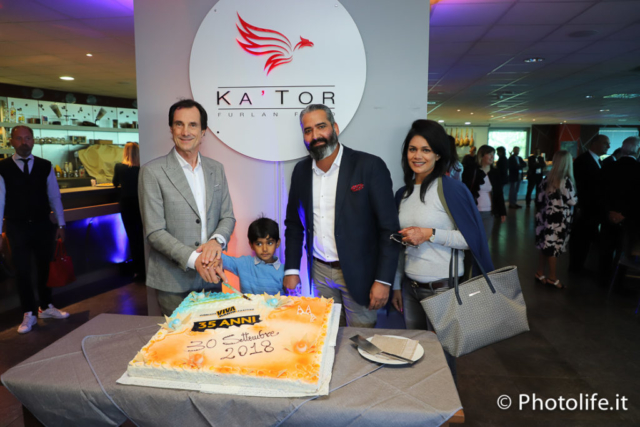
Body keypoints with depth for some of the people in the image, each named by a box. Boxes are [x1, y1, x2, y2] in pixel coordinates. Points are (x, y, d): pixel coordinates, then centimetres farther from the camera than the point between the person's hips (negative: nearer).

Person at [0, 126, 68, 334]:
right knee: (22, 271, 6)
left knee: (45, 267, 13)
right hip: (17, 228, -2)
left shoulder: (45, 166, 0)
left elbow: (54, 196, 4)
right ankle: (29, 313, 21)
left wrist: (60, 224, 3)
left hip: (43, 225, 2)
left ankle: (46, 307, 30)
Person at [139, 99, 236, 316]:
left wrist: (217, 240, -13)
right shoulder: (152, 171, -6)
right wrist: (193, 259, -21)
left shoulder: (216, 169, 8)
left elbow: (228, 217, 9)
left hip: (211, 277, 4)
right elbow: (154, 232, -10)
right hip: (173, 282, -4)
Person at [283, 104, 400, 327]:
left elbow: (389, 228, -12)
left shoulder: (370, 166, -12)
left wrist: (383, 281, -14)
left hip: (359, 274, -4)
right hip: (320, 272, 4)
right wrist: (291, 269, 5)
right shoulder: (301, 171, 4)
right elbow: (294, 224, 11)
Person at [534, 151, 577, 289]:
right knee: (554, 247, 3)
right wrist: (576, 198, 11)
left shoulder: (547, 179, 2)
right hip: (559, 219, -6)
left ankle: (540, 273, 23)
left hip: (547, 216, 6)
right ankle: (552, 277, 14)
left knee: (546, 246, 15)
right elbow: (572, 201, -10)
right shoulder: (566, 181, -16)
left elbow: (539, 198, 6)